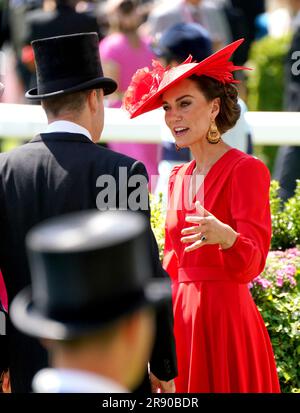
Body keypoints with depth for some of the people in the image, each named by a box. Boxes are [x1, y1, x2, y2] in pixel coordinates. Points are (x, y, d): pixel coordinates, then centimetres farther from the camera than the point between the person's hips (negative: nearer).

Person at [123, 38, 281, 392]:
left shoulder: (246, 170, -9)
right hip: (179, 318, 7)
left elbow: (252, 261, -18)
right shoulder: (178, 177, 12)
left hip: (226, 318, -7)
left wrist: (224, 235, -37)